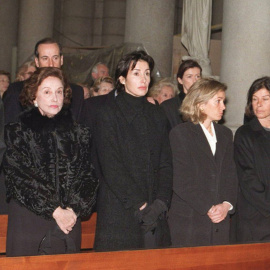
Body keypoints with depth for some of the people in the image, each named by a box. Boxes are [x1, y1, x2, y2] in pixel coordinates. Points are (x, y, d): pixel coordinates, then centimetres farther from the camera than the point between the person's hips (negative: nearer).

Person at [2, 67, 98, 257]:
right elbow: (18, 177, -6)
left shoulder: (78, 133, 11)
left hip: (69, 222, 2)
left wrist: (74, 209, -9)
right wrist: (55, 211, -12)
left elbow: (89, 175, 6)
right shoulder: (18, 132, 3)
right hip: (28, 222, -2)